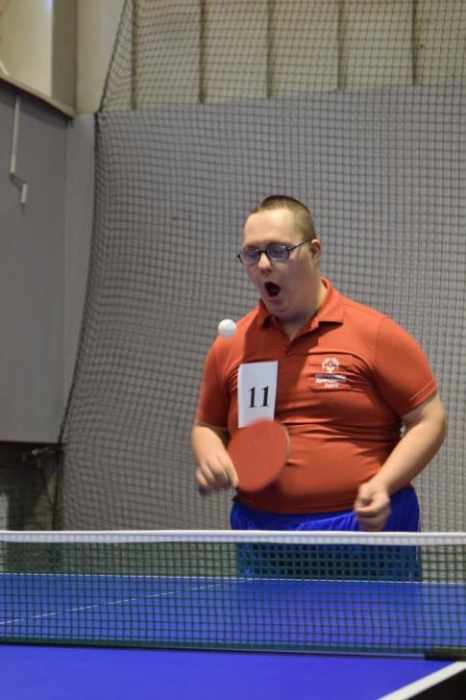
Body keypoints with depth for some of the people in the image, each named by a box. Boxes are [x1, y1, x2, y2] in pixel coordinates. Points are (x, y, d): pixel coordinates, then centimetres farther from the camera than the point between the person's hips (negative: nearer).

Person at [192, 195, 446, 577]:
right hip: (261, 534, 3)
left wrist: (382, 486, -15)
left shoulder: (374, 332, -3)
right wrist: (210, 458, -3)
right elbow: (207, 426, 21)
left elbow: (429, 421, -1)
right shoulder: (230, 345, 9)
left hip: (367, 528, -3)